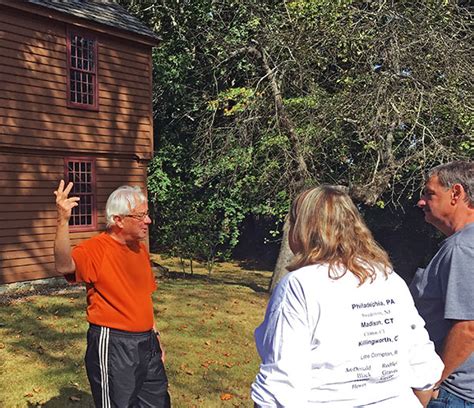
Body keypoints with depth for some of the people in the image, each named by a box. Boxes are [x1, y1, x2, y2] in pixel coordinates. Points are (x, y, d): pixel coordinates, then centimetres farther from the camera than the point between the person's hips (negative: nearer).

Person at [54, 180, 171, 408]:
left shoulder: (140, 248, 7)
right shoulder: (96, 248, -16)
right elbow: (64, 266, -37)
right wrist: (63, 221, -49)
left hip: (146, 343, 8)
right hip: (112, 346, -7)